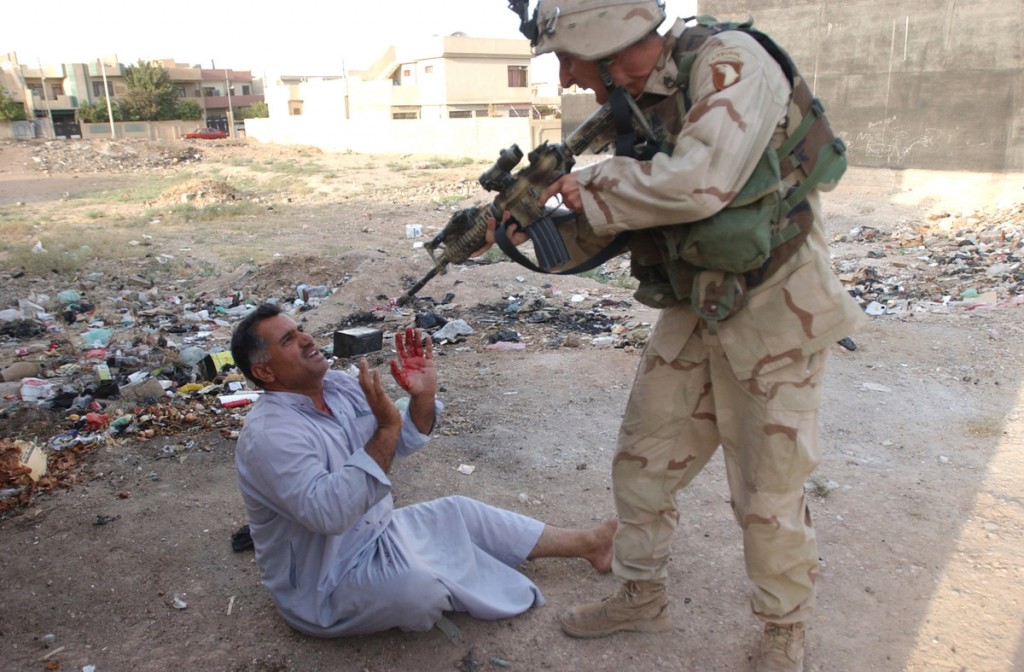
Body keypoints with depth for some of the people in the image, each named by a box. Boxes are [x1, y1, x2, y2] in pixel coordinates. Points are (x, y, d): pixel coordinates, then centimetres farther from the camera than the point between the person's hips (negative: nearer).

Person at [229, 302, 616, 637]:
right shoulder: (269, 435, -28)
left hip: (373, 534, 9)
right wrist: (385, 429, -41)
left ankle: (586, 544, 21)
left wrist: (423, 398, -15)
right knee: (420, 584, -33)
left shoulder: (337, 386, -2)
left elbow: (400, 444, 5)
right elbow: (327, 511, -38)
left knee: (457, 511, 8)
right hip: (326, 587, -8)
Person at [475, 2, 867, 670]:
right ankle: (642, 595, 35)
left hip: (775, 313, -7)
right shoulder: (634, 107, 5)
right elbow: (611, 230, 10)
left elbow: (698, 182, -33)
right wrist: (532, 231, -5)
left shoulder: (730, 61, -17)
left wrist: (589, 184, -18)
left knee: (769, 494, 5)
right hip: (695, 310, 7)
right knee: (643, 462, 12)